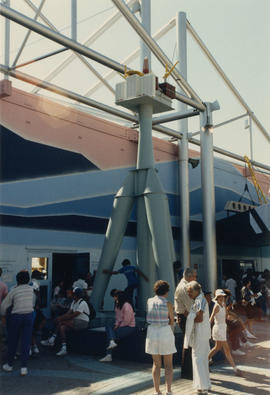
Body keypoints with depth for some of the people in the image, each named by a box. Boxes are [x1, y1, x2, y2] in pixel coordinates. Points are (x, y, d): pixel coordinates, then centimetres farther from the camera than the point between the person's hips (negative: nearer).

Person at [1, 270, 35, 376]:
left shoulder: (14, 291, -5)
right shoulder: (31, 289, 3)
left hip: (16, 317, -2)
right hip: (29, 316, 2)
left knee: (12, 341, 14)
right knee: (26, 342, 5)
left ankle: (9, 364, 25)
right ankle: (24, 367, 5)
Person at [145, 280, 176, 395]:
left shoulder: (149, 301, 0)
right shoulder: (168, 304, -9)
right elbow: (172, 321, -1)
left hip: (152, 333, 3)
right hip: (166, 333, -3)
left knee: (156, 364, 13)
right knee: (168, 365, 8)